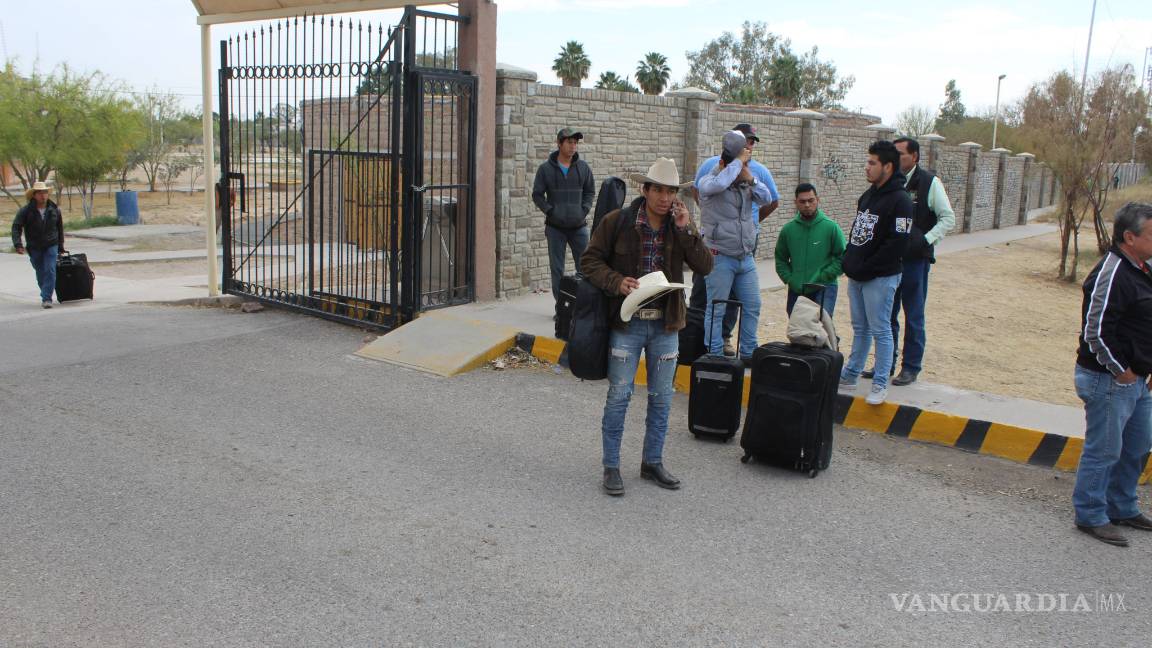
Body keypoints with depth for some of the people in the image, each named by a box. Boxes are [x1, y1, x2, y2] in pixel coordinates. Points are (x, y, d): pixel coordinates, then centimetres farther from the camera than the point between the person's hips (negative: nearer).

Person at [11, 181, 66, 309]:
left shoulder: (54, 210, 0)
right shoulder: (26, 211, -7)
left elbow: (60, 228, 11)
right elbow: (16, 227, -8)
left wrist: (60, 246, 12)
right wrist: (18, 244, -22)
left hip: (51, 246, 0)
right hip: (34, 248, 0)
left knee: (50, 271, -12)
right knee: (40, 273, 11)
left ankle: (46, 298, -12)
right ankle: (45, 294, 32)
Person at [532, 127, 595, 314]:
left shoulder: (583, 167, 5)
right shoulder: (546, 169, -1)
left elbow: (590, 191, 13)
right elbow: (537, 194, 2)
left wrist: (584, 209, -1)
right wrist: (551, 211, -8)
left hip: (579, 226, 2)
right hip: (555, 227, -1)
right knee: (557, 268, 2)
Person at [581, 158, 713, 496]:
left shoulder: (681, 225, 2)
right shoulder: (617, 221, -7)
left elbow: (705, 267, -6)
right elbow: (590, 260, -3)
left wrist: (685, 230, -16)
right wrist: (617, 281, -20)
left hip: (665, 325, 4)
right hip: (627, 321, -3)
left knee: (661, 397, 11)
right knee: (619, 395, 0)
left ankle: (652, 462, 26)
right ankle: (611, 466, 13)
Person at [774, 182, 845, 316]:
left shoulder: (831, 227, -5)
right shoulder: (788, 229, 5)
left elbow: (843, 257, -4)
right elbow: (780, 259, 15)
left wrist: (823, 277, -10)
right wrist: (789, 279, 1)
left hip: (823, 289, -4)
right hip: (796, 291, 4)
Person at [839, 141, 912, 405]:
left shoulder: (900, 201, -14)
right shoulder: (868, 195, 13)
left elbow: (897, 244, -20)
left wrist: (865, 269, -17)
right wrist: (848, 262, 8)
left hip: (881, 278, -8)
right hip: (856, 276, 8)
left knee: (880, 331, -1)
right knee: (860, 328, 17)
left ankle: (880, 385, 6)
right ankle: (850, 375, 26)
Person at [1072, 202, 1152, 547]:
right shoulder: (1111, 274, -22)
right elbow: (1095, 333, -27)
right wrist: (1121, 372, -18)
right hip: (1109, 381, -10)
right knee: (1104, 450, 1)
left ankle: (1123, 509, 36)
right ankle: (1091, 516, 15)